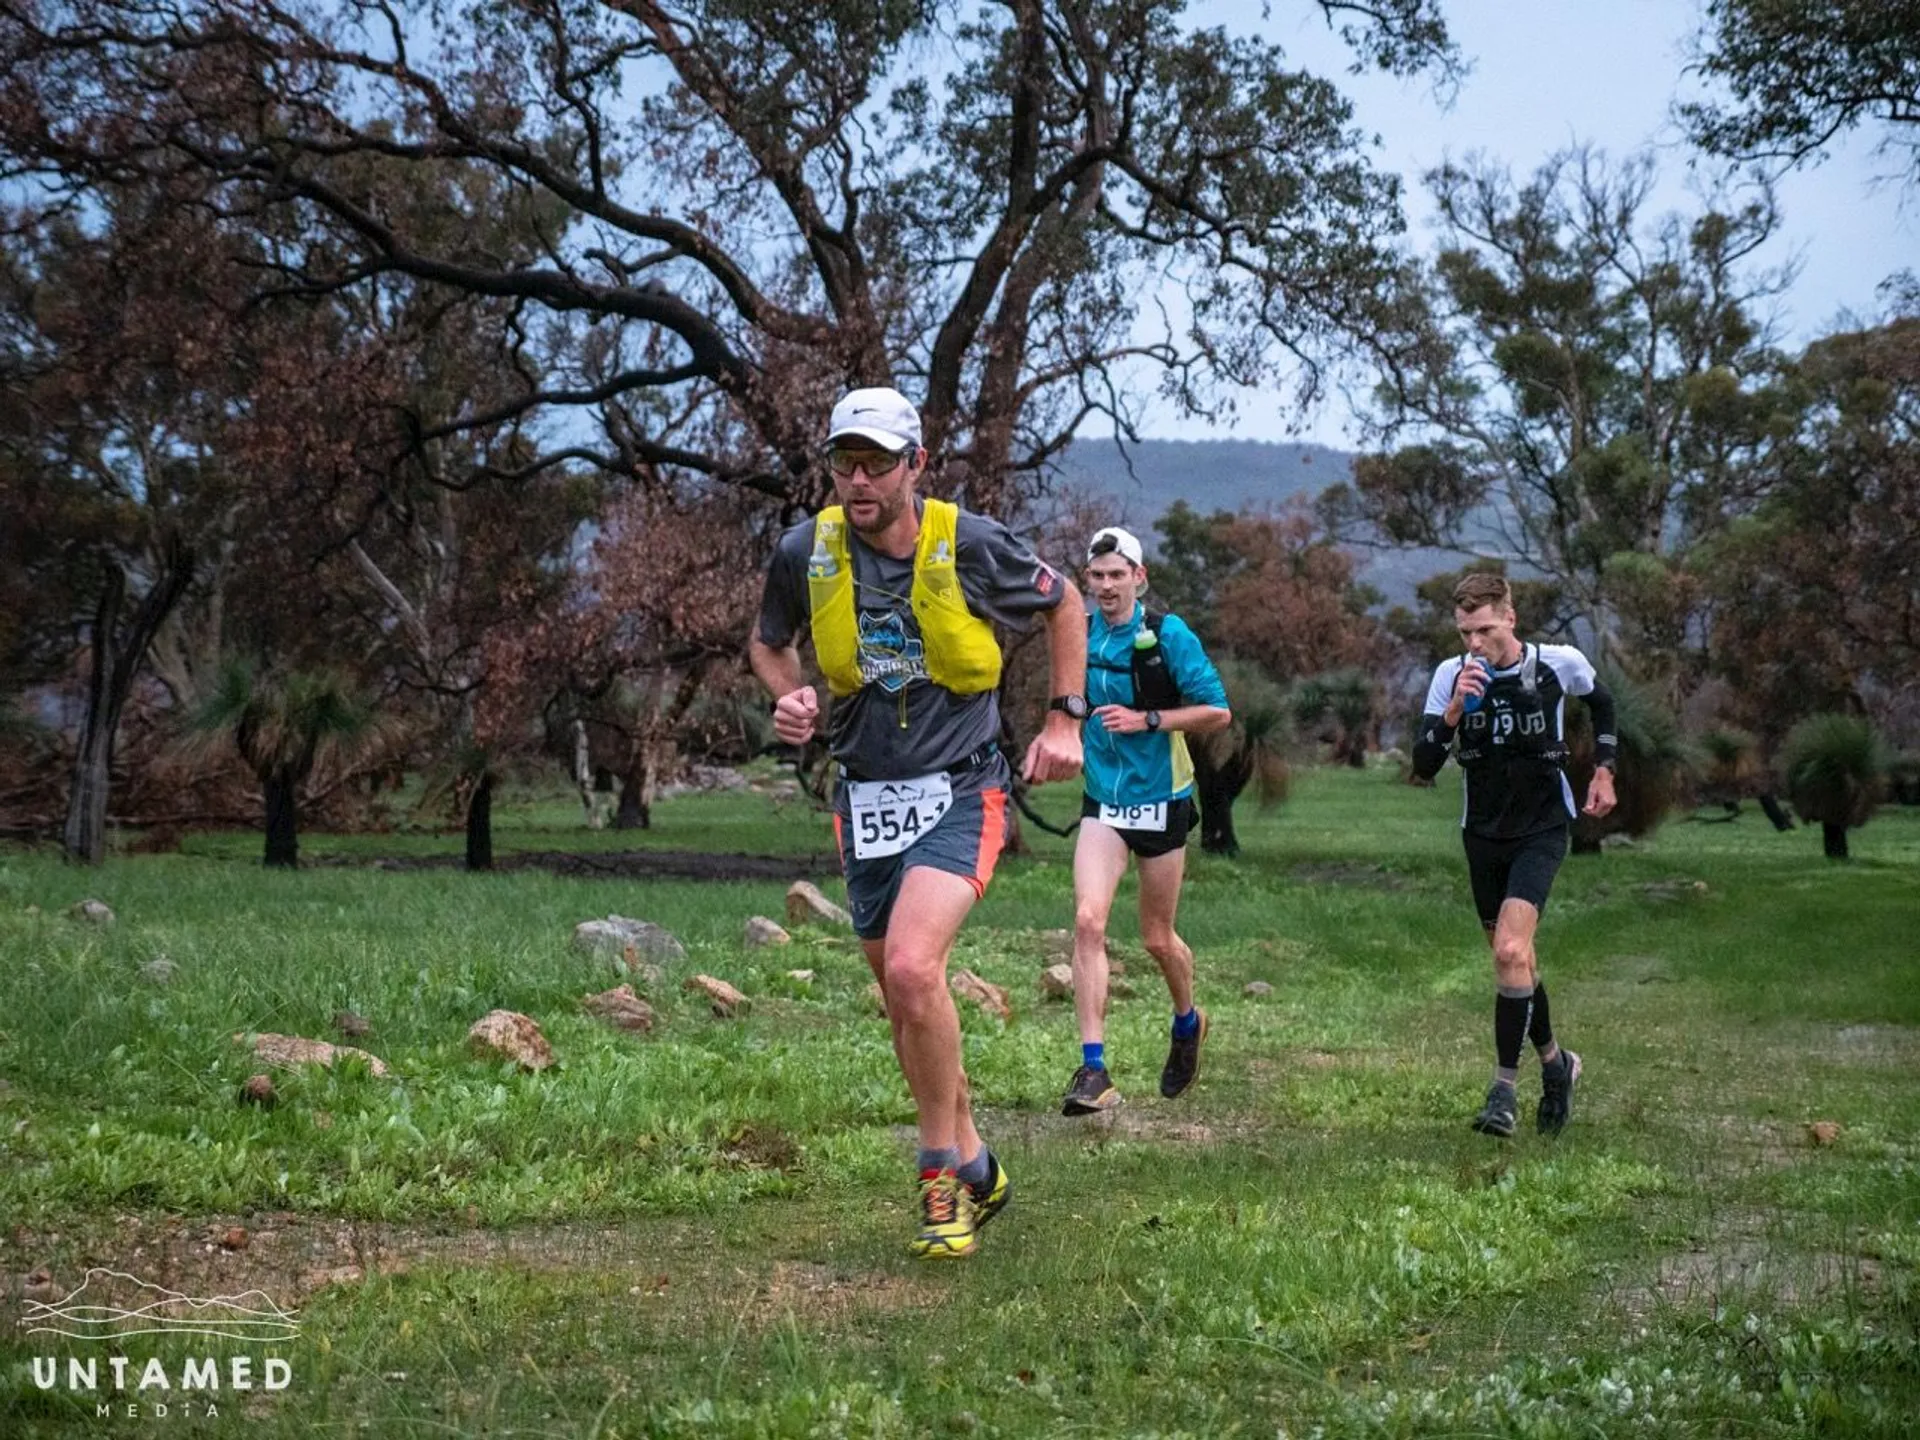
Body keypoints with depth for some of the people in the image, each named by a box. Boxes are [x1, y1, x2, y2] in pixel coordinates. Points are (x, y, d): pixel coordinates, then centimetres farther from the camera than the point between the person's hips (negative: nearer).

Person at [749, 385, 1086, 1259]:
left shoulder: (971, 545, -12)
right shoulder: (806, 552, -5)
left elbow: (1063, 602, 7)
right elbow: (767, 642, 14)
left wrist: (1064, 719, 2)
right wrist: (789, 700, -7)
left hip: (959, 791, -4)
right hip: (865, 797, 4)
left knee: (911, 968, -25)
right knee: (904, 1003, 11)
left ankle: (942, 1168, -7)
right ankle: (975, 1167, 30)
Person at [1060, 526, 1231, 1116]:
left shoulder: (1168, 634, -9)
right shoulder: (1079, 636, 4)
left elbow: (1218, 712, -11)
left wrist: (1147, 720, -18)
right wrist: (1073, 730, 7)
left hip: (1160, 801, -3)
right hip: (1102, 802, 3)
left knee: (1157, 938, 9)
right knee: (1088, 920, -17)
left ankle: (1187, 1022, 42)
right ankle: (1093, 1070, -17)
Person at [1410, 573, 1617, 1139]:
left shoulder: (1559, 663, -10)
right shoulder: (1452, 675, -7)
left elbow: (1601, 702, 14)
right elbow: (1423, 766, -11)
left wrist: (1603, 770, 10)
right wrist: (1454, 711, -25)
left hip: (1541, 828, -3)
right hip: (1483, 832, 3)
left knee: (1510, 951, -20)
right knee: (1513, 961, 11)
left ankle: (1505, 1090, -13)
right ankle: (1555, 1062, 34)